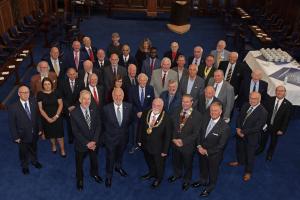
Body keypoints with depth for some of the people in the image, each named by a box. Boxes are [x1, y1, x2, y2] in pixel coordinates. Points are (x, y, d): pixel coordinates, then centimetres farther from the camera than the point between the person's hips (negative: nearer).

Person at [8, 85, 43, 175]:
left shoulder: (34, 102, -12)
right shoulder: (13, 107, -24)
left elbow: (37, 116, -1)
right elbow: (12, 123, -15)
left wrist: (39, 129, 2)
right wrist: (15, 137, -12)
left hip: (34, 133, 3)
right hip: (23, 135, -3)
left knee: (34, 149, 27)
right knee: (23, 152, 22)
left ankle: (34, 161, 56)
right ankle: (24, 166, 49)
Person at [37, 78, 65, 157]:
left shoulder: (56, 92, -6)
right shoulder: (40, 94, -8)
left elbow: (60, 104, -4)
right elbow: (40, 108, -7)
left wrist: (56, 116, -12)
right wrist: (48, 118, -12)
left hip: (57, 117, 0)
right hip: (46, 118, 0)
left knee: (59, 133, 0)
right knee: (50, 133, 14)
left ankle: (62, 150, 14)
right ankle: (53, 145, 40)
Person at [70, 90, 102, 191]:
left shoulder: (94, 110, -10)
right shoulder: (74, 113, -19)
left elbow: (98, 126, -8)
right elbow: (75, 131, -18)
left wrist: (94, 141, -17)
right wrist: (86, 143, -20)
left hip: (94, 142, 3)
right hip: (81, 144, -2)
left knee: (94, 159, 25)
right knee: (79, 162, 19)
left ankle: (94, 173, 54)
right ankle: (79, 179, 46)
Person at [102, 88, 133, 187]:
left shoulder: (129, 107, -16)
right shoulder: (106, 108, -22)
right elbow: (104, 123, -6)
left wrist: (125, 129, 2)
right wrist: (110, 131, 2)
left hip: (123, 137, 3)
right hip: (111, 137, -3)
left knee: (120, 154, 28)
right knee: (110, 157, 15)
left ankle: (118, 167, 58)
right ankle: (109, 176, 40)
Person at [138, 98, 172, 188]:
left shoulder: (166, 119, -26)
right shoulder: (145, 114, -13)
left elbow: (168, 136, -18)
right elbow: (141, 127, 1)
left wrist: (165, 150, -13)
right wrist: (140, 140, 5)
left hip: (158, 147, -4)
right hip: (145, 144, 4)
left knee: (159, 164, 22)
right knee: (149, 161, 30)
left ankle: (159, 178, 51)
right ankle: (151, 173, 60)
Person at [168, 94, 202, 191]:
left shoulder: (197, 115, -20)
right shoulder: (177, 112, -4)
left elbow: (196, 133, -19)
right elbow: (172, 127, 1)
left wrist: (183, 141, -21)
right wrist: (174, 139, -13)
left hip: (188, 145, -4)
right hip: (175, 143, 4)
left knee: (187, 164, 19)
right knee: (176, 161, 26)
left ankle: (186, 180, 45)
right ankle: (177, 174, 55)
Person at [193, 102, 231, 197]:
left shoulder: (225, 127, -30)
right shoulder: (206, 119, -13)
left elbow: (221, 145, -23)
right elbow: (200, 132, 0)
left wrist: (207, 151, -19)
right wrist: (199, 146, -12)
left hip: (214, 154, -5)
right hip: (202, 151, 5)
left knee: (213, 171, 23)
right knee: (203, 168, 31)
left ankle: (210, 187, 50)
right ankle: (203, 181, 60)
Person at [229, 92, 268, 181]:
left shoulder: (263, 112, -26)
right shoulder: (246, 105, -7)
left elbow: (257, 128, -24)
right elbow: (239, 117, 3)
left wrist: (243, 132, -22)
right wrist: (238, 128, -12)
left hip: (251, 137, -6)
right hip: (240, 133, 6)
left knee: (250, 155, 14)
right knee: (239, 149, 29)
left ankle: (248, 172, 38)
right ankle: (240, 161, 58)